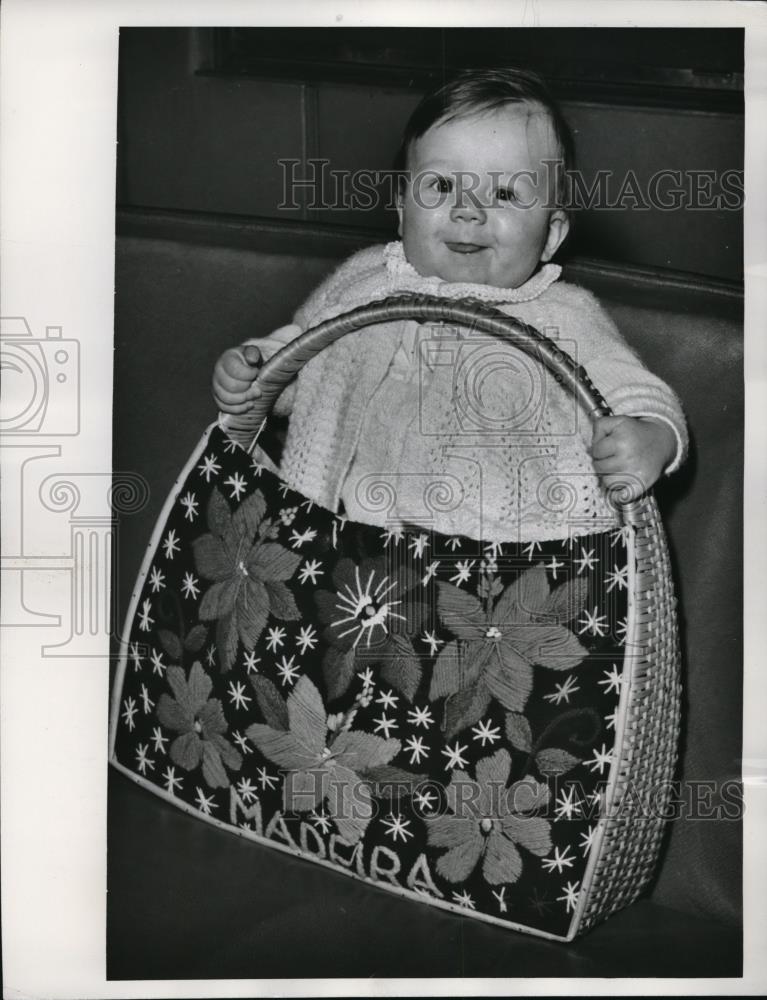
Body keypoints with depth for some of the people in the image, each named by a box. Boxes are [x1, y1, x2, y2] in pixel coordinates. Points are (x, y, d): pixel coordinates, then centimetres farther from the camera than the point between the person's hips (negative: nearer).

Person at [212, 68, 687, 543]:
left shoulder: (569, 319, -2)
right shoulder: (363, 282, 7)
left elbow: (641, 397, 1)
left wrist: (653, 438, -21)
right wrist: (251, 368, 4)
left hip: (519, 549, -2)